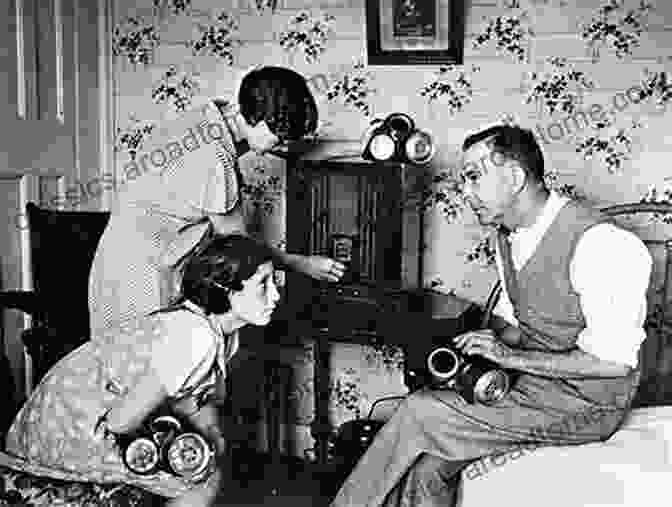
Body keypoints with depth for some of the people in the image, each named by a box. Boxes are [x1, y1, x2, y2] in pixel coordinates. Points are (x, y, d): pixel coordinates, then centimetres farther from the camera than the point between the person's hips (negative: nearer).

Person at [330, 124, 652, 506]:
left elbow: (613, 360, -24)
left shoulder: (597, 243, -22)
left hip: (585, 404, -7)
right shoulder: (509, 235, 6)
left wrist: (511, 356, -23)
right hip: (529, 382, 7)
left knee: (419, 411, -17)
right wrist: (486, 344, -4)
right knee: (429, 469, -14)